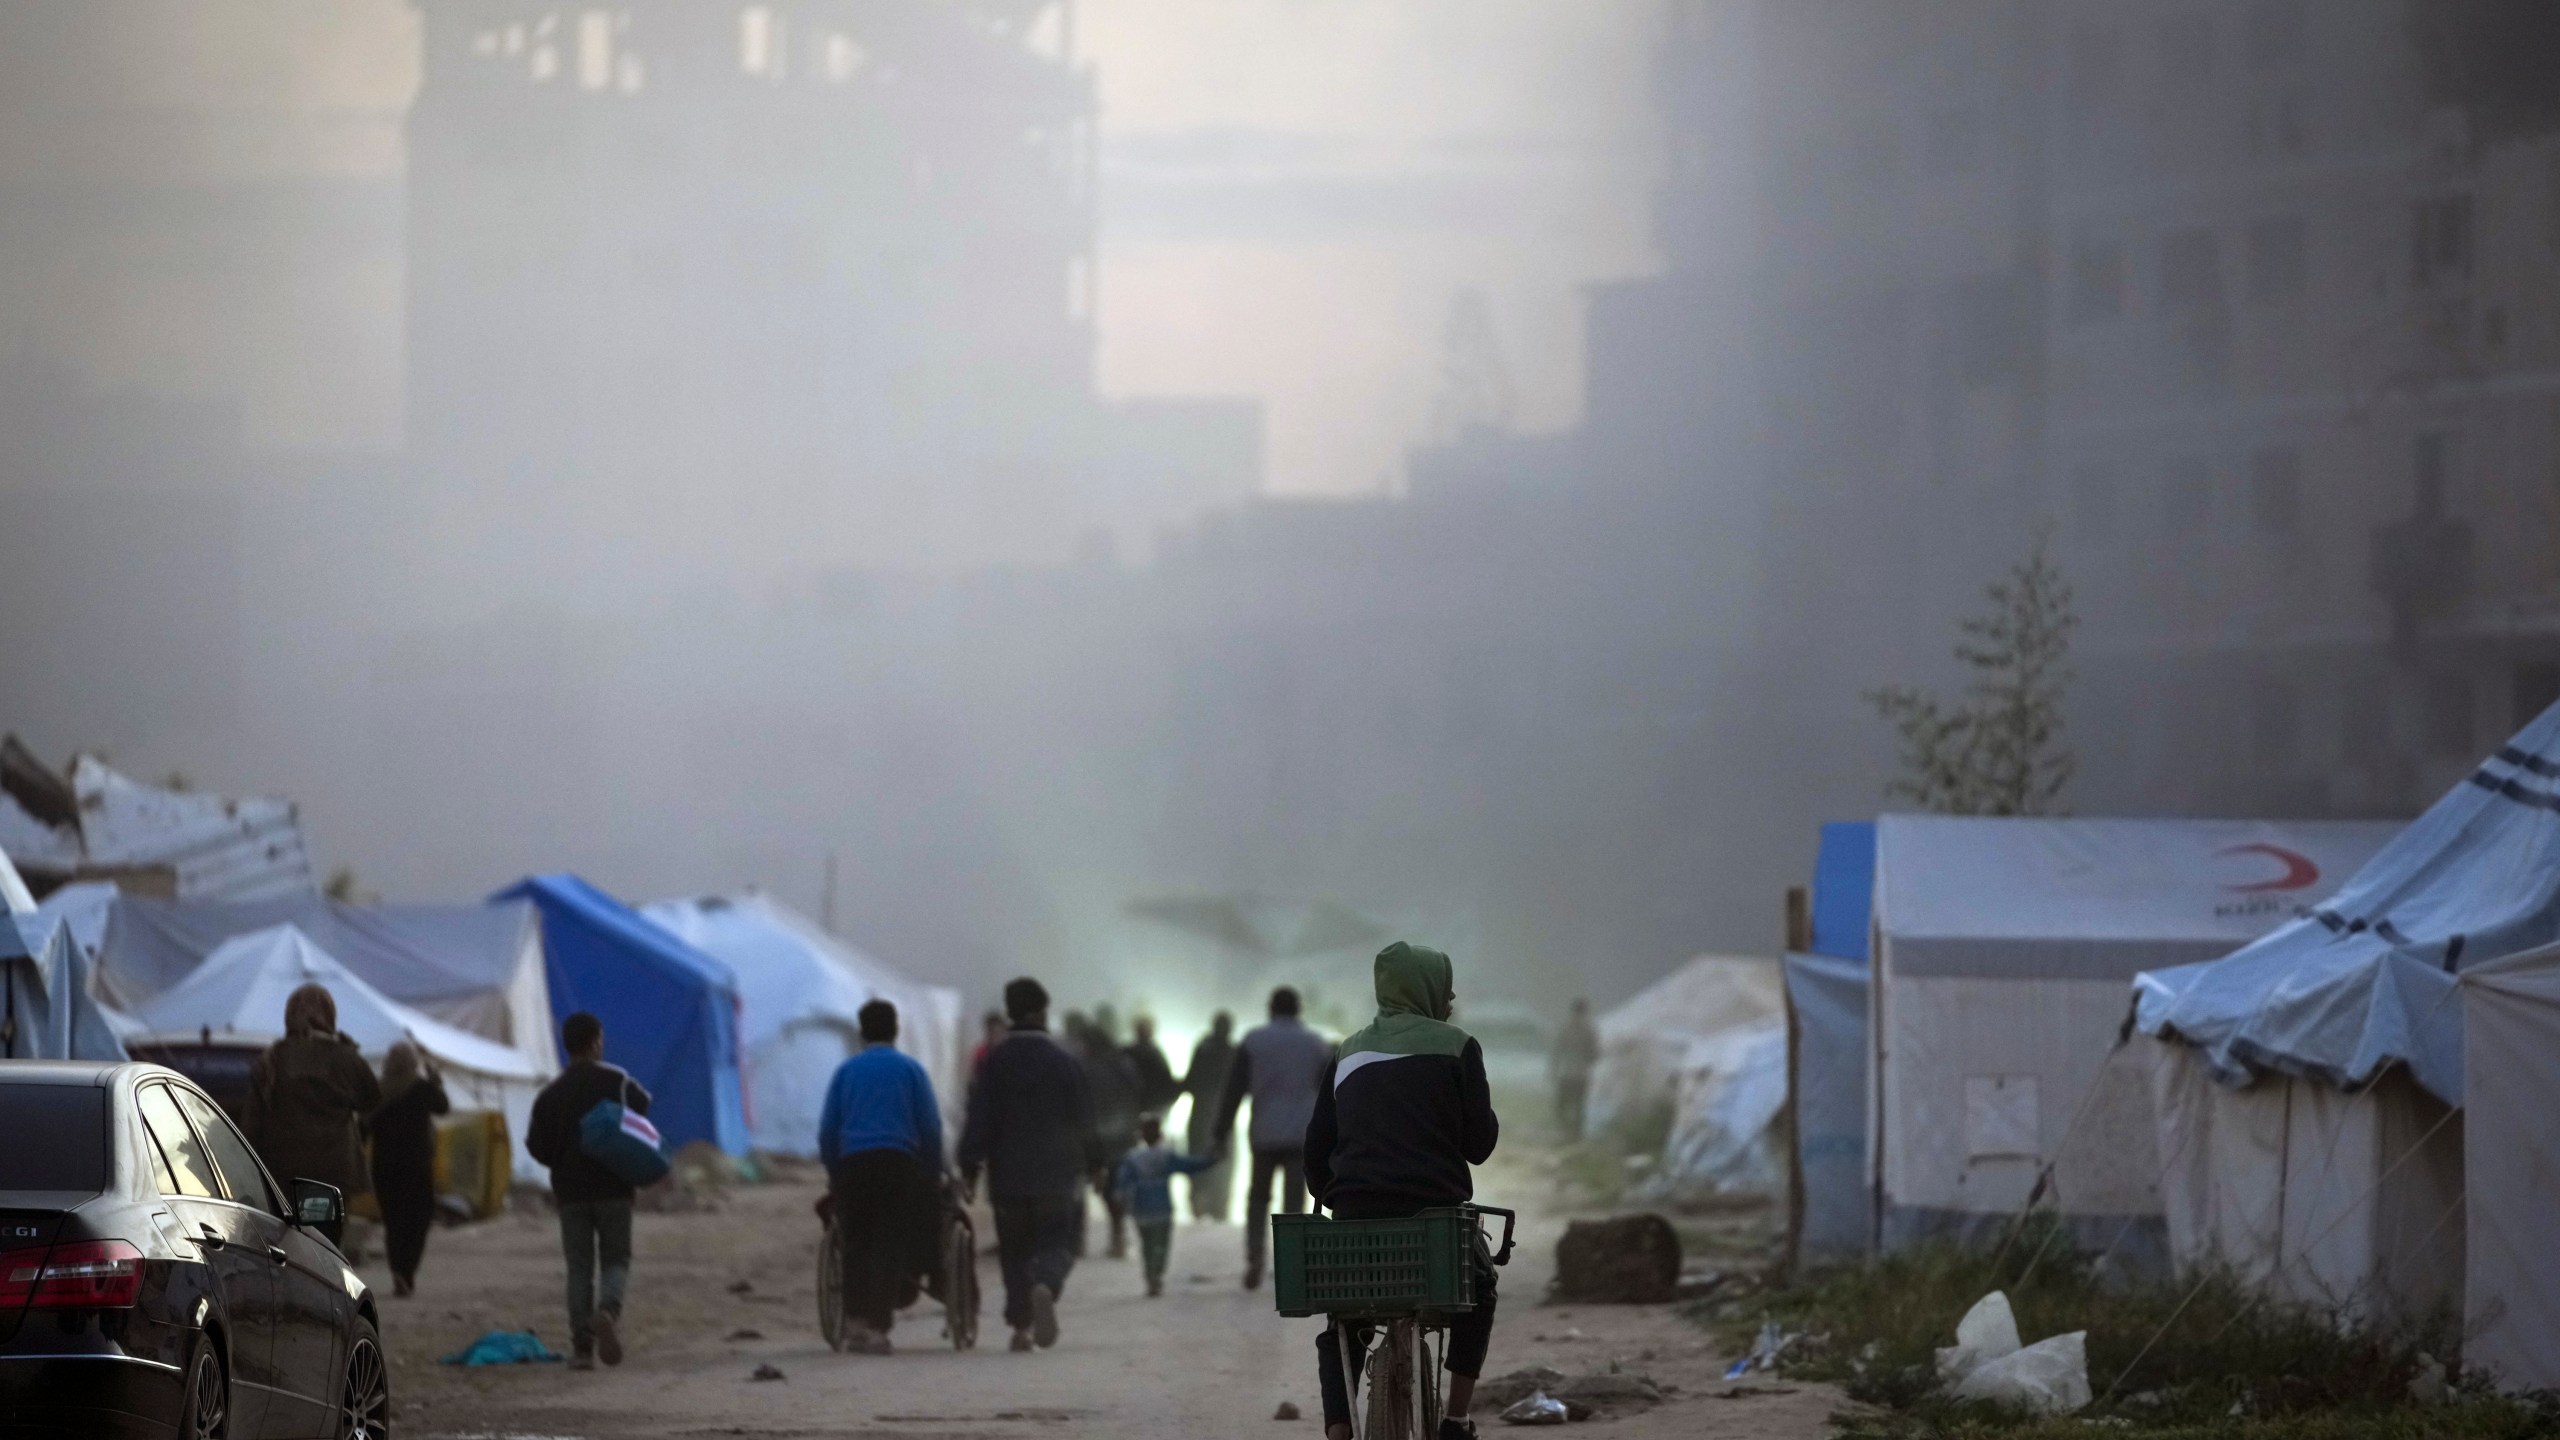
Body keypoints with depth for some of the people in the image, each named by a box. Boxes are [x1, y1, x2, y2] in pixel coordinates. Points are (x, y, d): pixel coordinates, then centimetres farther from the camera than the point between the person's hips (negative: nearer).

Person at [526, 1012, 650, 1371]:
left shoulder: (551, 1094, 1)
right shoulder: (617, 1082, -3)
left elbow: (536, 1146, -2)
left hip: (571, 1191, 1)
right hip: (614, 1188, -1)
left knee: (580, 1266, 7)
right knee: (616, 1259, 7)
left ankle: (582, 1346, 0)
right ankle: (608, 1310, -25)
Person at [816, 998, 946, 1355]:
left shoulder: (846, 1070, 11)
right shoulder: (910, 1069, 5)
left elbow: (827, 1129, 9)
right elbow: (930, 1127, 2)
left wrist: (833, 1174, 16)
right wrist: (933, 1174, 9)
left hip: (852, 1165, 2)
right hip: (899, 1164, -2)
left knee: (857, 1245, 10)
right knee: (890, 1245, -1)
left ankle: (856, 1320, 2)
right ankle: (876, 1325, -10)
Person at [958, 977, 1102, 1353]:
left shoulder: (996, 1061, -2)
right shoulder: (1063, 1060, -3)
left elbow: (980, 1118, -6)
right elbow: (1083, 1119, 1)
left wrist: (970, 1166, -2)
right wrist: (1092, 1163, 12)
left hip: (1008, 1175, 1)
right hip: (1056, 1175, -1)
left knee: (1015, 1250, 11)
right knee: (1056, 1244, 3)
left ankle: (1021, 1325, 5)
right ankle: (1045, 1287, -29)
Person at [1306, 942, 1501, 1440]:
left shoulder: (1348, 1053, 15)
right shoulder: (1455, 1045, 2)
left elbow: (1317, 1144, 13)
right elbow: (1479, 1142, 0)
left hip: (1354, 1219, 3)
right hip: (1435, 1211, -3)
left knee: (1340, 1331, 22)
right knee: (1478, 1289, 27)